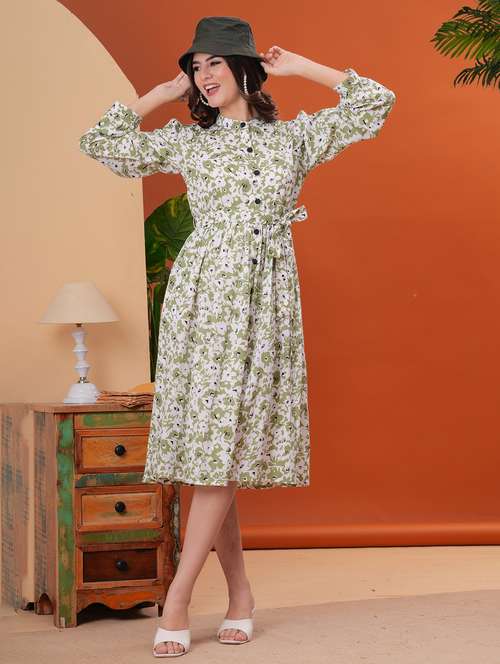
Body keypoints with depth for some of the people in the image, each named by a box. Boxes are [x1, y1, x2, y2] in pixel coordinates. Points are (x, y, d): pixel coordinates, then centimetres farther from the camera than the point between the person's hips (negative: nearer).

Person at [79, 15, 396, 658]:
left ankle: (177, 599, -6)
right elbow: (100, 141, 9)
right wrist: (164, 92, 12)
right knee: (208, 442, -4)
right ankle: (239, 593, 8)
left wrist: (301, 67, 14)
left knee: (226, 443, -8)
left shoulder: (295, 135, 11)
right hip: (203, 292, 0)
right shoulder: (184, 139, 11)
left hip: (267, 299, 0)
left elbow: (376, 101, 13)